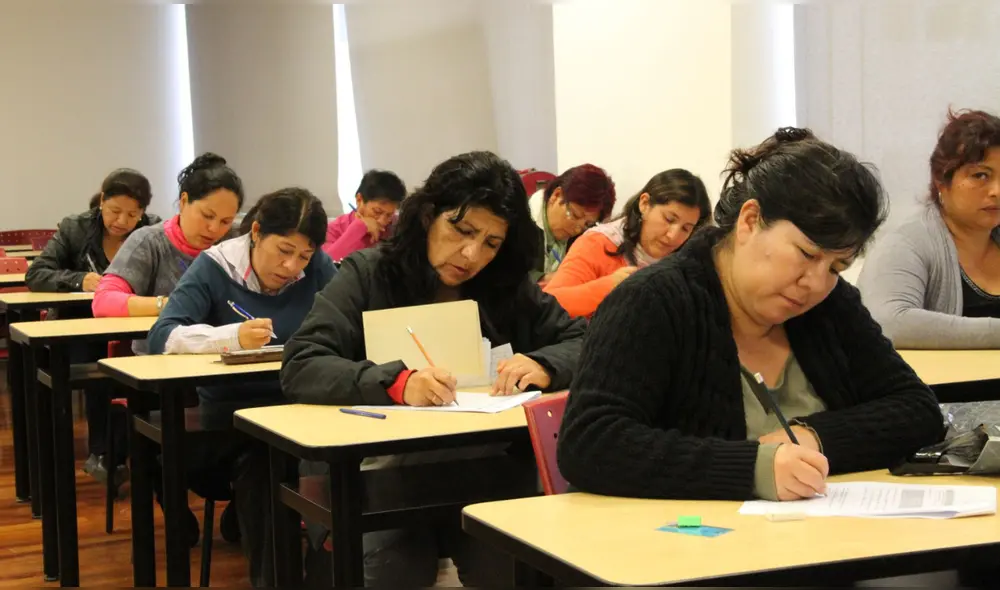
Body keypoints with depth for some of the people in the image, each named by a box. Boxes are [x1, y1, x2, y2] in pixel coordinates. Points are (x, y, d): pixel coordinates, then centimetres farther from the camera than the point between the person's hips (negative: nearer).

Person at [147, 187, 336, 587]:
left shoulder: (317, 268, 1)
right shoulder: (215, 266, -6)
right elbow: (162, 336, -16)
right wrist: (233, 337, -32)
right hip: (230, 406, -2)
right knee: (260, 453, -34)